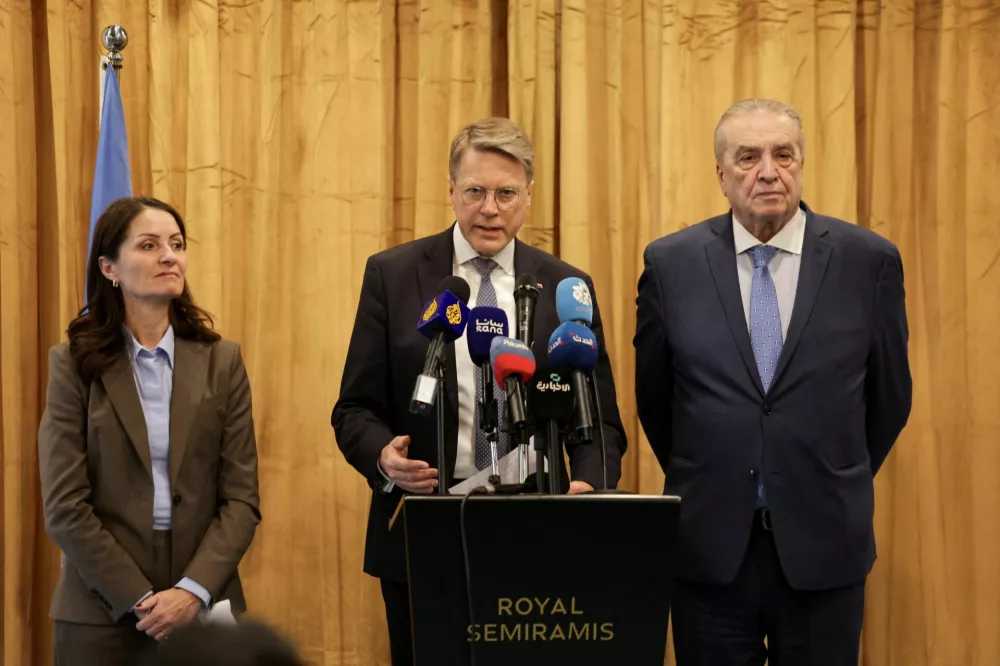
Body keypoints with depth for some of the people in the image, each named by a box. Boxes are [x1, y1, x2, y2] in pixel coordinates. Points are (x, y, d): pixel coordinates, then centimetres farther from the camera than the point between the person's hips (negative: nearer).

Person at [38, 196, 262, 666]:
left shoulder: (221, 361, 4)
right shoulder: (74, 363, -2)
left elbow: (241, 498, 0)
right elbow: (64, 507, -6)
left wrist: (193, 590, -12)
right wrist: (140, 599, -12)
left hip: (203, 610, 2)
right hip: (103, 614, -2)